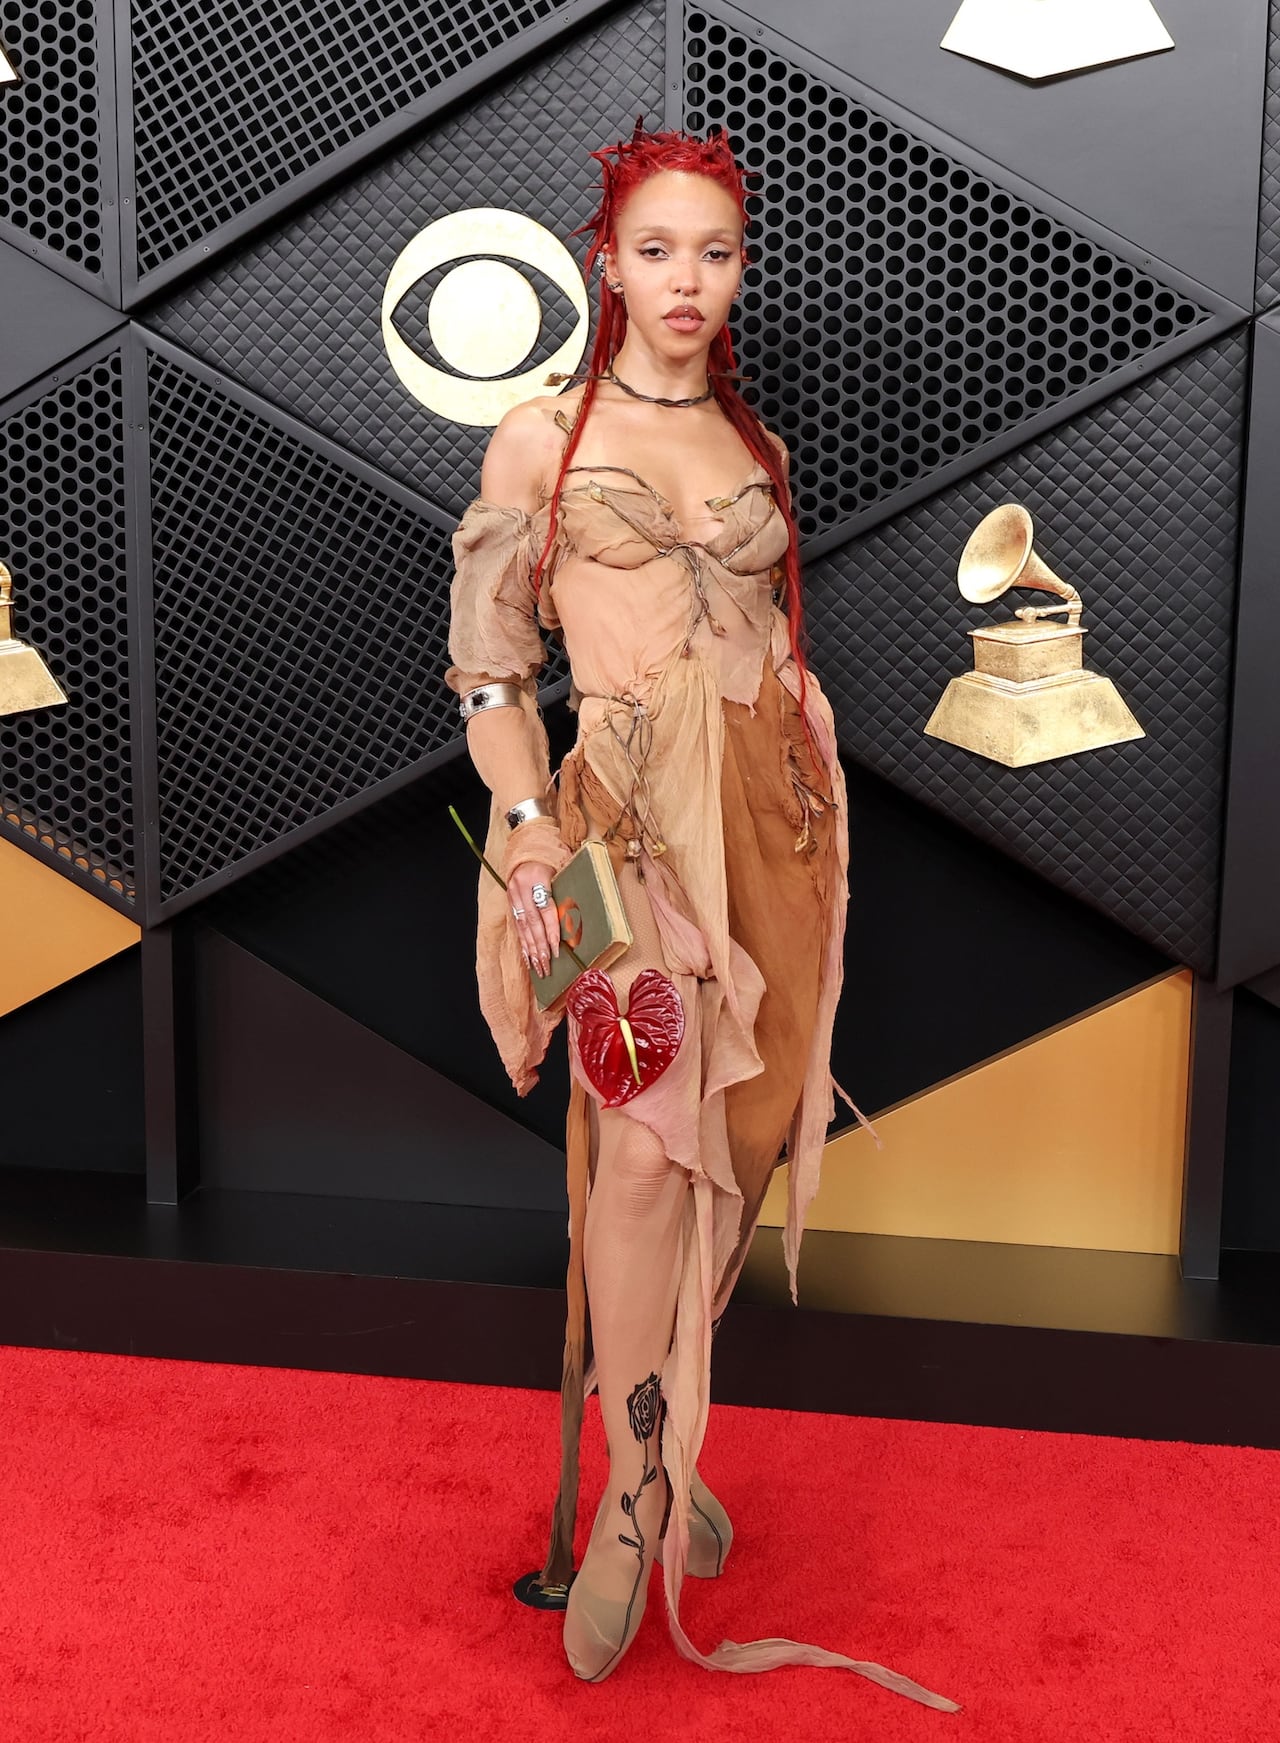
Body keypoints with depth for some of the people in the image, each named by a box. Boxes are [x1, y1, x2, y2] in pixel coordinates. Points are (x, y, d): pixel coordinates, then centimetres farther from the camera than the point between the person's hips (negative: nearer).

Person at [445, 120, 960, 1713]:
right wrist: (533, 837, -12)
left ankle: (656, 1433, 26)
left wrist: (817, 811, 14)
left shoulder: (757, 449, 16)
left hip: (770, 812, 5)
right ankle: (637, 1488, 6)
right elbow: (486, 658, -1)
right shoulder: (540, 436, 2)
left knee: (740, 1130, 7)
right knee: (649, 1138, -11)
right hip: (631, 807, -5)